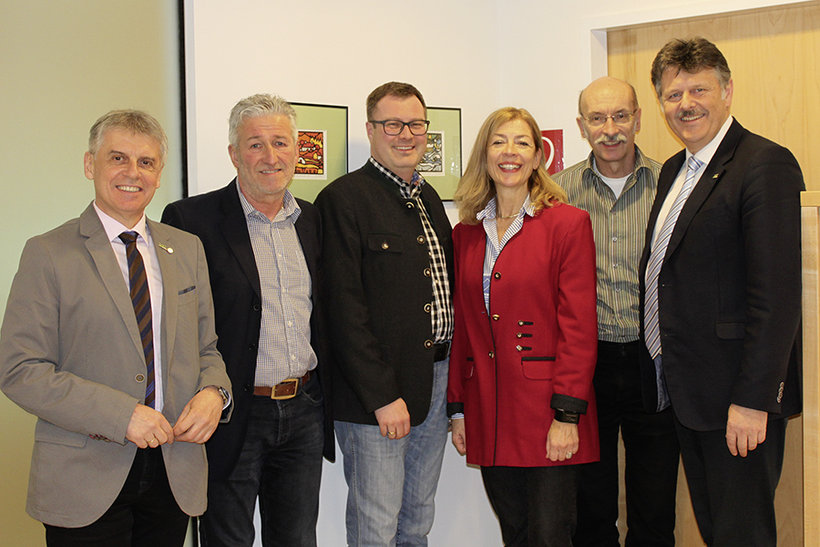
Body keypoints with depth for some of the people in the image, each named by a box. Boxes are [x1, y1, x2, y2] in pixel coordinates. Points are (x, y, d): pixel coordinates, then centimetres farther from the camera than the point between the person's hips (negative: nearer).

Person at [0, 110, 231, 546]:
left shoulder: (187, 249, 11)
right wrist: (121, 415, -19)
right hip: (86, 478, -4)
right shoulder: (48, 253, -4)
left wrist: (213, 392, -8)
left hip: (175, 474, 4)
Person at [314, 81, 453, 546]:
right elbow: (345, 308, -15)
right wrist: (382, 395, -18)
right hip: (377, 391, -7)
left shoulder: (429, 198, 15)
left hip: (437, 379, 7)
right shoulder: (344, 198, -10)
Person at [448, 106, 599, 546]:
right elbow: (461, 327, 12)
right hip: (489, 417, 4)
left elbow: (579, 327, -8)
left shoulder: (568, 223, -4)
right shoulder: (465, 233, 11)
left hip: (547, 410, -4)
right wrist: (458, 409, 8)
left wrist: (567, 415, -14)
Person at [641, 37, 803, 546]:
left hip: (737, 398, -8)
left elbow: (777, 293, -20)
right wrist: (663, 375, 11)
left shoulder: (766, 165, -14)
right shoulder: (674, 170, 14)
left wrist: (753, 399, -22)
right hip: (684, 390, 8)